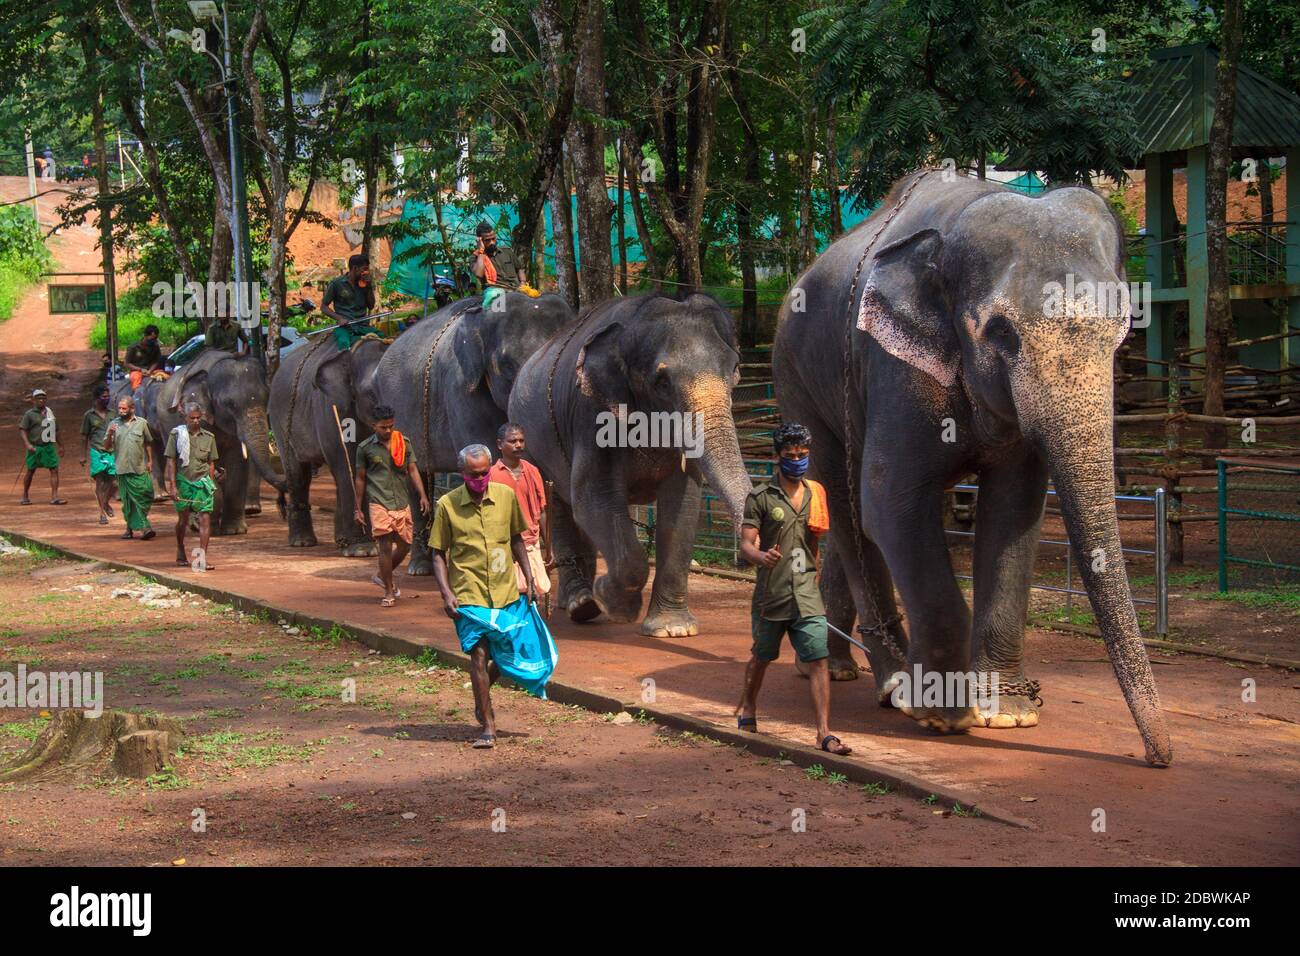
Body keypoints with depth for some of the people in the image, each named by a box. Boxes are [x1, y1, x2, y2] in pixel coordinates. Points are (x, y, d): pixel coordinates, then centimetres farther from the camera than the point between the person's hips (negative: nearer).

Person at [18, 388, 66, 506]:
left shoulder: (49, 411, 12)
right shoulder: (29, 414, -4)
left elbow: (55, 430, 20)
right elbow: (23, 429, -8)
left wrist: (60, 446, 22)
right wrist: (27, 444, -22)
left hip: (49, 446, 4)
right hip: (35, 447, -4)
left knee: (54, 470, -7)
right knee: (30, 471, 8)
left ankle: (54, 497, -10)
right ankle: (25, 496, 22)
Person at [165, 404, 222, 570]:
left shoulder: (208, 437, 7)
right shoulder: (176, 434, -1)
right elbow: (171, 461, -2)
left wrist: (211, 484, 9)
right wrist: (172, 486, -9)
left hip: (202, 482, 1)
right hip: (183, 481, -1)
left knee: (205, 518, -11)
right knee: (183, 519, 10)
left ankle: (202, 557, -12)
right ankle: (180, 552, 32)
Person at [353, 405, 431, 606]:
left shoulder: (404, 443, 8)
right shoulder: (365, 448, 2)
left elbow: (412, 470, 9)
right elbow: (360, 479, 8)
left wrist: (423, 496, -3)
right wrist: (358, 509, 8)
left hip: (402, 502, 4)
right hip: (379, 503, -4)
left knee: (404, 545, 7)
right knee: (385, 545, -10)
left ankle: (382, 576, 32)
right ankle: (388, 592, -2)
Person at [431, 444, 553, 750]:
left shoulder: (506, 496, 2)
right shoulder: (447, 505, -6)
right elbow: (439, 553, 0)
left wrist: (529, 579, 11)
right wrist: (446, 593, -11)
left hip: (506, 592, 4)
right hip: (469, 595, -3)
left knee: (511, 652, 10)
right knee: (479, 655, -10)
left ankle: (483, 698, 39)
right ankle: (487, 727, -3)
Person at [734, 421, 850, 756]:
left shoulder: (816, 494, 9)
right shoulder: (761, 498, -4)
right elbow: (746, 544, -11)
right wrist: (762, 557, -32)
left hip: (806, 594, 2)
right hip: (771, 593, -2)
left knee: (819, 660, -9)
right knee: (761, 656, 16)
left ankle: (824, 732, -11)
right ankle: (747, 707, 43)